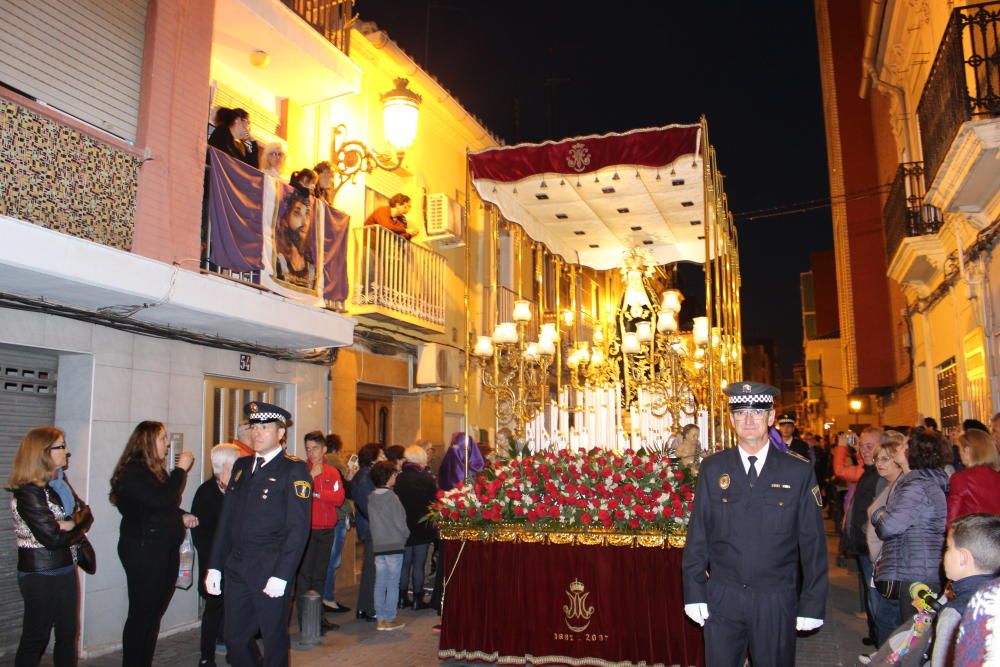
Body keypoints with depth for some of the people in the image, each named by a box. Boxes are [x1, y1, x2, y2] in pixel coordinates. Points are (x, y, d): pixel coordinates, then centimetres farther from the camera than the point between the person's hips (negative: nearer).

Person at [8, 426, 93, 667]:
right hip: (41, 575, -8)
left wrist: (73, 524, -18)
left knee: (68, 633, 15)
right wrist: (79, 529, -5)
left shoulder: (59, 483, 6)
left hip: (65, 569, 8)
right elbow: (53, 538, -22)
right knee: (36, 638, 6)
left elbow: (86, 512, 2)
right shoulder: (29, 492, -19)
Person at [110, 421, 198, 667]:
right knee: (141, 614, 0)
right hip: (143, 551, -9)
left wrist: (182, 516, 6)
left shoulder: (155, 470, 13)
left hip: (165, 550, 9)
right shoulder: (133, 471, -14)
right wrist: (181, 469, -18)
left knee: (154, 613, 13)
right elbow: (160, 500, -26)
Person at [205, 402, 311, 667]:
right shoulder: (241, 465, 12)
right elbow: (226, 519, 13)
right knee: (233, 638, 13)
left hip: (270, 572, -6)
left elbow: (299, 527, -14)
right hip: (235, 569, 6)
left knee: (274, 640, 8)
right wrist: (214, 566, 9)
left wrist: (281, 576, -18)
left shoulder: (294, 470, -9)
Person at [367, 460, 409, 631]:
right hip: (394, 545, -6)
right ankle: (390, 619, 7)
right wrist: (405, 535, 6)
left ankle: (380, 619, 15)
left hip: (377, 545, 6)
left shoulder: (371, 497, 5)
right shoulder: (391, 497, -13)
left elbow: (371, 521, 11)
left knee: (380, 583, 10)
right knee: (393, 584, 3)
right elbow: (399, 522, -11)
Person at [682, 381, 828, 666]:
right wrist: (694, 592, -1)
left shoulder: (799, 471, -3)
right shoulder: (712, 468, 0)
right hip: (721, 599, 1)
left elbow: (813, 543, -1)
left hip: (776, 601, -1)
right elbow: (697, 534, 1)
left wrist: (813, 604, -2)